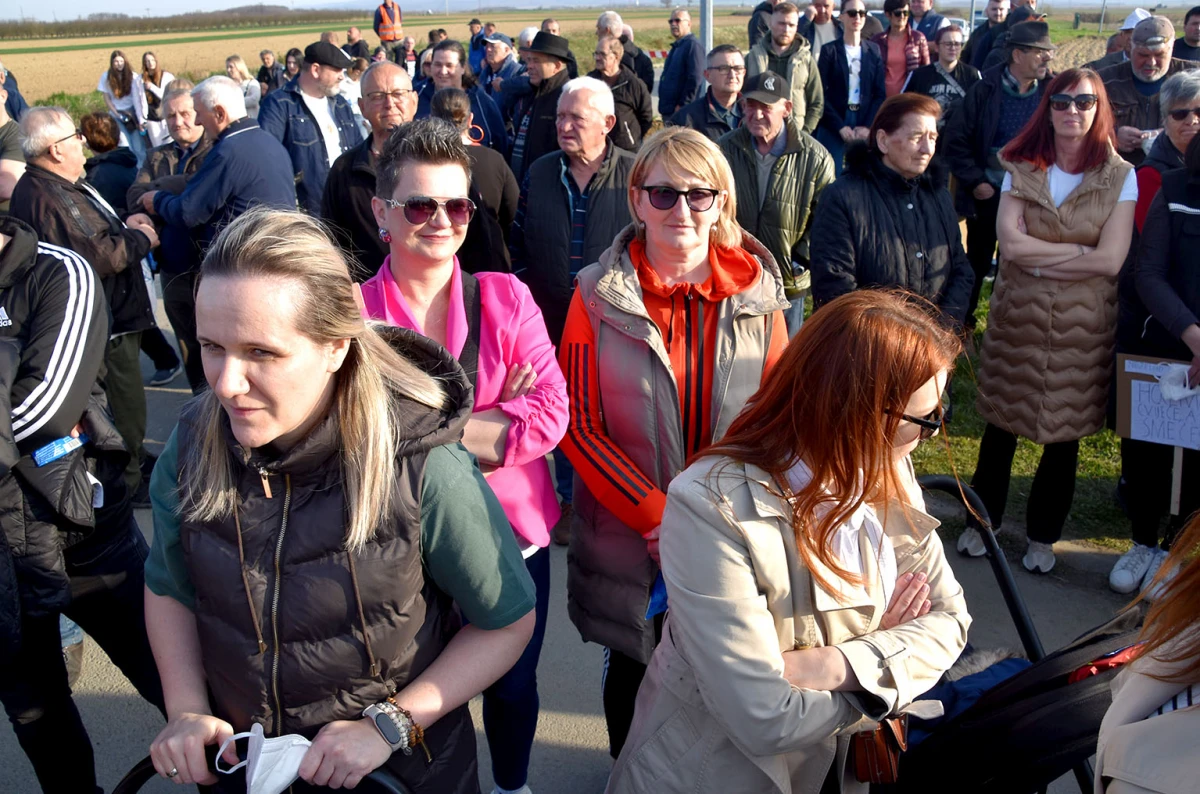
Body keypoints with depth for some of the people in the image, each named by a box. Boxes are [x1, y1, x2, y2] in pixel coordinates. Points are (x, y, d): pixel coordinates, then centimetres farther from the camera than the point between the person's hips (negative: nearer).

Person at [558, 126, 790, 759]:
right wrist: (655, 516, -15)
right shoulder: (600, 296, -6)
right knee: (630, 667, 17)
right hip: (628, 536, -1)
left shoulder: (756, 293, -1)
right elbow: (578, 422, -8)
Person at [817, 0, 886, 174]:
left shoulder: (874, 50, 10)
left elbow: (880, 93, 6)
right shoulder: (829, 50, 1)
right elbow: (821, 93, -4)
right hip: (833, 125, -2)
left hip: (864, 124, 3)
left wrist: (868, 125, -6)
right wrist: (840, 126, -11)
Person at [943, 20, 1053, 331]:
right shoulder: (985, 90, -7)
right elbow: (956, 140, -6)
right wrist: (974, 181, -10)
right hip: (987, 192, -1)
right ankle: (961, 323, 27)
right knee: (977, 262, 12)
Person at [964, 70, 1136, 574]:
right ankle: (984, 518, 30)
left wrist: (1039, 260, -12)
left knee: (1065, 430, 9)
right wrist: (1079, 250, -13)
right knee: (1001, 422, 11)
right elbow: (1009, 241, -12)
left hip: (1081, 324, -1)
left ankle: (1043, 534, 27)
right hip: (1016, 317, 1)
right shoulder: (1021, 168, 1)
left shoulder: (1120, 177, -3)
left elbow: (1110, 261, -12)